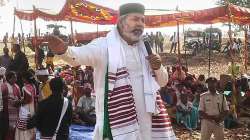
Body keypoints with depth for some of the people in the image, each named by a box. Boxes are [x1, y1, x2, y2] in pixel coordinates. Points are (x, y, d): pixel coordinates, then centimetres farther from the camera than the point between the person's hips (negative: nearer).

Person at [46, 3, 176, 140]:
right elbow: (81, 54, -26)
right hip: (118, 119, -5)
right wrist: (64, 50, -48)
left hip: (146, 118, 6)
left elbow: (162, 82, 17)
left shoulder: (145, 49, 11)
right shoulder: (105, 45, -6)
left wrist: (157, 67, -4)